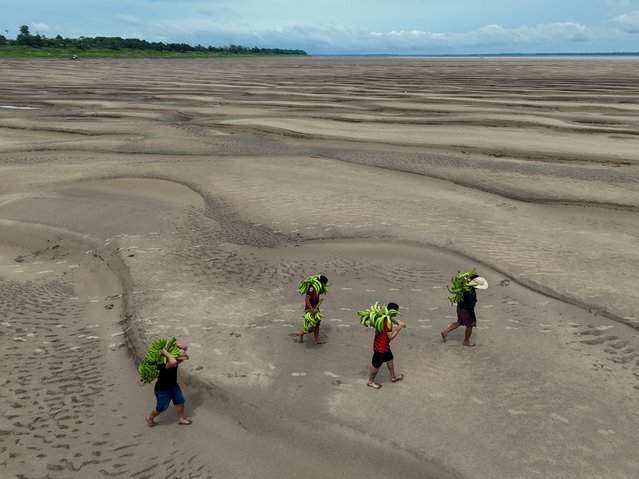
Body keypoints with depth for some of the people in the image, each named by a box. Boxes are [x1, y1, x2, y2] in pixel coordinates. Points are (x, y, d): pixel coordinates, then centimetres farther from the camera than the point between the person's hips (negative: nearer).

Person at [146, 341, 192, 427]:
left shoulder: (175, 358, -16)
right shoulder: (163, 365, -41)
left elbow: (185, 347, -12)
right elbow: (173, 362, -64)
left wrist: (176, 345, -28)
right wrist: (165, 353, -51)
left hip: (173, 386, 7)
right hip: (162, 390, -7)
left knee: (180, 402, 16)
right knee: (161, 408, 13)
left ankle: (181, 419, 39)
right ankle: (150, 418, 43)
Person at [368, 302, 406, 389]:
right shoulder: (387, 322, -32)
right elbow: (391, 337, -29)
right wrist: (399, 327, -26)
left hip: (384, 345, 10)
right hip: (381, 347, -10)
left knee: (390, 359, 26)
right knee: (376, 365, 9)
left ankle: (393, 377, 46)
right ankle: (371, 382, 28)